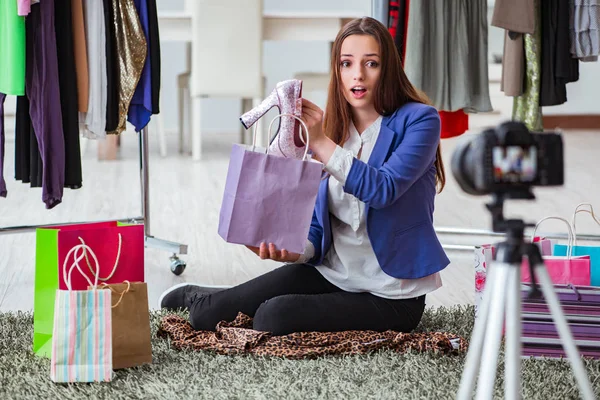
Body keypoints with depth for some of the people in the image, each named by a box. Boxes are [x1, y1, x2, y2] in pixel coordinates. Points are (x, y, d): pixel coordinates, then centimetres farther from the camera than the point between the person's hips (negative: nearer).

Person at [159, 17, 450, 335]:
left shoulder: (418, 120, -9)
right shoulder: (331, 127, 6)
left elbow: (383, 190, -25)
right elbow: (316, 228, 7)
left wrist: (320, 144, -28)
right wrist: (293, 250, -15)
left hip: (390, 296, -5)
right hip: (332, 271, 5)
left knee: (274, 316, -26)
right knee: (206, 315, -6)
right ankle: (199, 297, 32)